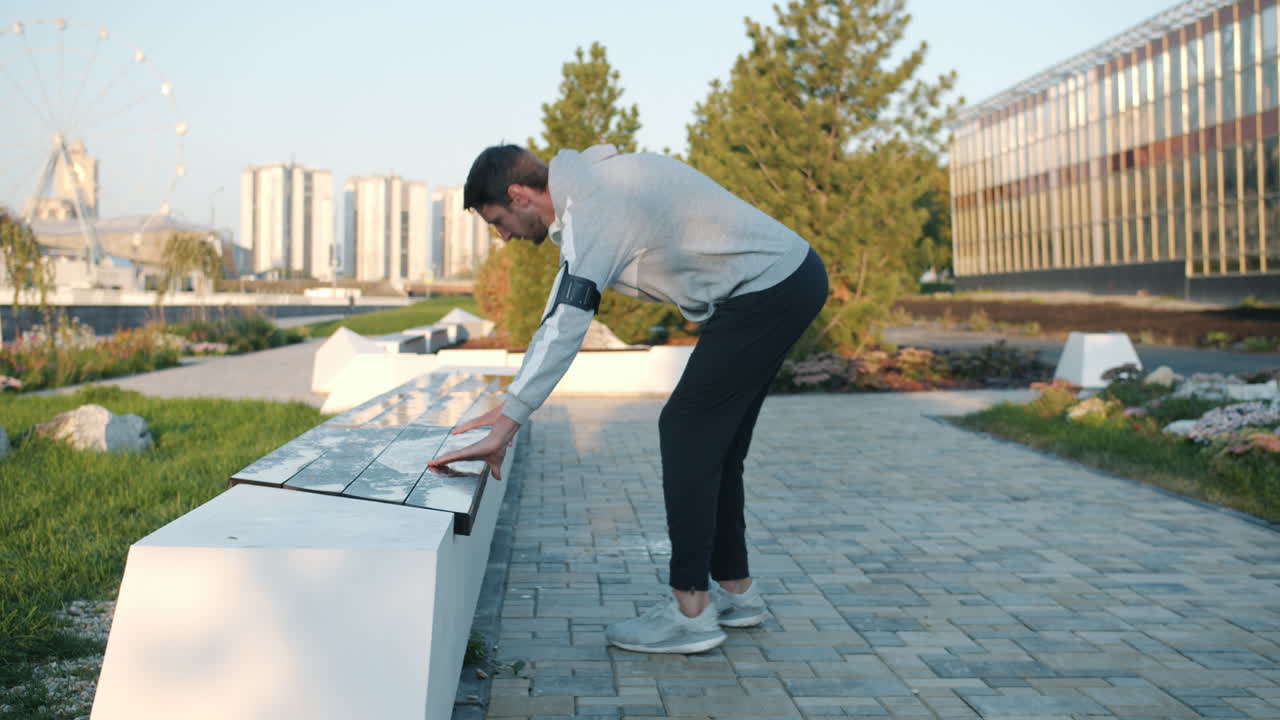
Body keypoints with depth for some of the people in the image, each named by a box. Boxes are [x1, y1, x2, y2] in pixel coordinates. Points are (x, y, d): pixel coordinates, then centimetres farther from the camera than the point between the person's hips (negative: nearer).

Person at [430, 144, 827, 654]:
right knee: (713, 440, 14)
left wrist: (507, 425, -30)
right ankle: (735, 591, 23)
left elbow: (566, 327, -28)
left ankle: (690, 612, -5)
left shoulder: (592, 210, -20)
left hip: (769, 292, -10)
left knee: (686, 431, -8)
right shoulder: (587, 187, 12)